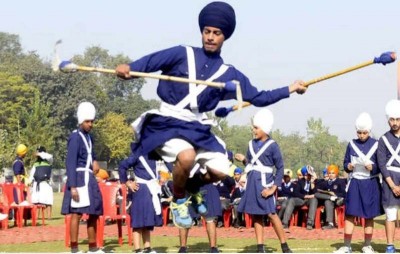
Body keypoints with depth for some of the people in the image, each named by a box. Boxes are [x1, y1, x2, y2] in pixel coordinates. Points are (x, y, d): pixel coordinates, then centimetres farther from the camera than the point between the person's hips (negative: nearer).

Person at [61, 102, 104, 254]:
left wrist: (94, 161, 16)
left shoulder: (88, 137, 15)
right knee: (77, 213, -11)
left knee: (94, 213, 14)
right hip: (79, 179, -10)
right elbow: (70, 163, -17)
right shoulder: (75, 137, -11)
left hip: (89, 180, 10)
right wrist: (73, 186, -23)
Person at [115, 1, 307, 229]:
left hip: (198, 128, 4)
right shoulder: (183, 54, 0)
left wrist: (290, 89, 10)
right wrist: (130, 69, -34)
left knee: (221, 170, -12)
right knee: (187, 156, -33)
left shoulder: (229, 74, 10)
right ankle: (178, 201, -3)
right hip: (167, 123, -4)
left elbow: (258, 98, 15)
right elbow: (152, 61, -14)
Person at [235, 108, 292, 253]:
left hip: (265, 183, -6)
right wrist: (244, 160, -6)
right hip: (252, 183, 6)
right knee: (256, 215, 6)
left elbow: (280, 168, -7)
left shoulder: (272, 146, -8)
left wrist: (273, 188, -13)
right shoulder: (252, 144, 9)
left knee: (271, 214, -10)